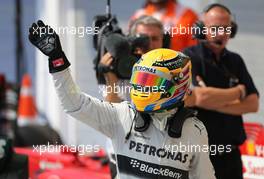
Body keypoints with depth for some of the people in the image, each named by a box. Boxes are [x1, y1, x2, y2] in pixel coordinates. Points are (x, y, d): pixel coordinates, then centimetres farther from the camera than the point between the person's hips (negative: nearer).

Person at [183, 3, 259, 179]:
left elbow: (253, 104, 2)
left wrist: (212, 102, -13)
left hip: (230, 156, 5)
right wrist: (239, 91, -6)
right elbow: (199, 97, -22)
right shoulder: (189, 58, -7)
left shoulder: (235, 61, 11)